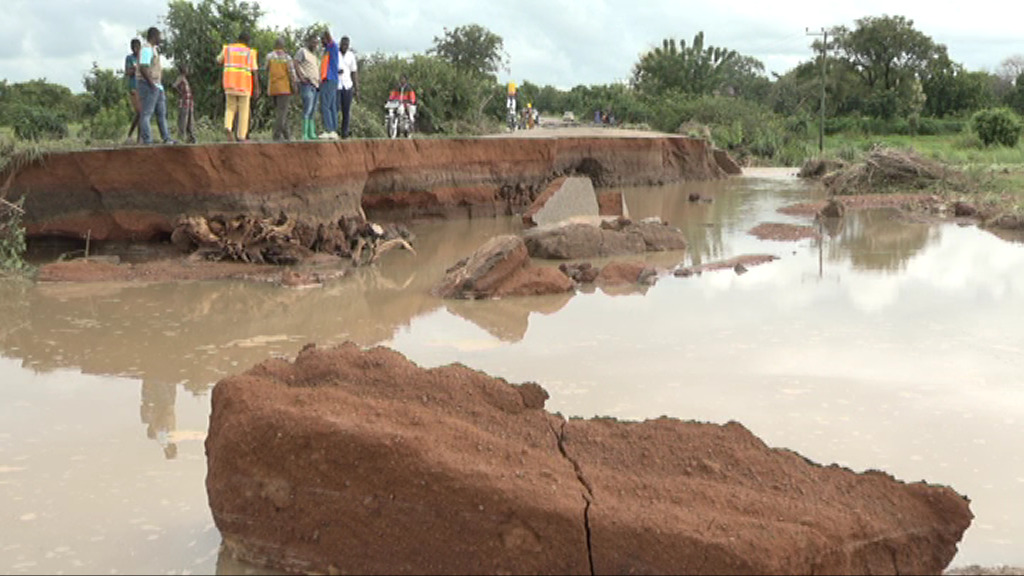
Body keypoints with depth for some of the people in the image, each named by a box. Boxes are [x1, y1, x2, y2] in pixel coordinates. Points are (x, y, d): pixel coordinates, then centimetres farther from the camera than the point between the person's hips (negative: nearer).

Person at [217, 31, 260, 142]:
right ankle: (242, 137, 2)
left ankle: (228, 127, -14)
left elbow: (219, 61, 22)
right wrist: (256, 89, -3)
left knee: (230, 108, 13)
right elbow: (254, 72, -4)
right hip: (244, 85, -2)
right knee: (243, 111, 5)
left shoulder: (227, 49, 6)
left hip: (229, 83, 2)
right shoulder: (250, 52, 1)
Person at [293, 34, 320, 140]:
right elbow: (296, 64, -10)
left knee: (312, 111, 6)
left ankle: (312, 134, 6)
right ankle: (305, 135, -17)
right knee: (307, 110, -15)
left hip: (315, 85, 9)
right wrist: (302, 77, -18)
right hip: (307, 84, -8)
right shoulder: (302, 51, 1)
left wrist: (319, 80, 17)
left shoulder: (314, 55, 26)